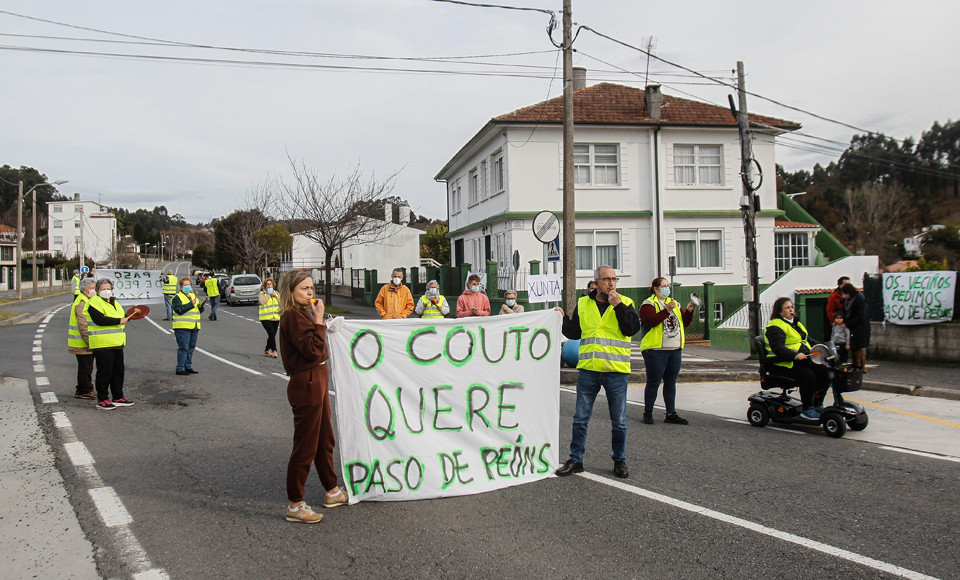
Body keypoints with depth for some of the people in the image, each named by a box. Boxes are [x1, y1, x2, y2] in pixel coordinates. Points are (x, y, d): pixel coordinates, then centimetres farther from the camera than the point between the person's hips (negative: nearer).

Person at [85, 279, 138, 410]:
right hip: (102, 344, -9)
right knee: (104, 372, -4)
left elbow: (121, 317, 28)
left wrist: (130, 315, 10)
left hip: (117, 344, 9)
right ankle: (102, 400, 4)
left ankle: (118, 397, 22)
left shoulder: (114, 303, 19)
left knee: (118, 371, 13)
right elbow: (99, 320, -22)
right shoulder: (94, 303, -9)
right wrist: (119, 321, -21)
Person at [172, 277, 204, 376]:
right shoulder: (177, 298, -4)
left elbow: (199, 311, 21)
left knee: (191, 347, 12)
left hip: (194, 327, 7)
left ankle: (188, 367, 22)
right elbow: (179, 310, -19)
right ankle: (180, 369, -2)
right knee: (183, 348, -7)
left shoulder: (193, 296, 19)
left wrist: (201, 306, -1)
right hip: (182, 327, -7)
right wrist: (191, 304, -21)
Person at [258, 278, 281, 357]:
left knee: (272, 335, 7)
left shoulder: (276, 293, 15)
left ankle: (267, 350, 22)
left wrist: (275, 296, -7)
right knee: (272, 334, -16)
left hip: (275, 318, 5)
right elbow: (262, 301, -16)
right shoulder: (262, 293, 2)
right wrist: (268, 295, -10)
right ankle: (274, 351, -11)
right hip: (266, 318, -5)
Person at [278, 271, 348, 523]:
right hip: (306, 384, -10)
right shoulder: (292, 317, -16)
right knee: (305, 446, -2)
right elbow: (313, 349, -25)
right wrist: (319, 320, -21)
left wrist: (319, 322, 11)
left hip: (317, 381, 10)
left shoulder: (303, 313, 14)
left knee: (325, 440, 21)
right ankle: (295, 505, 9)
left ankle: (332, 492, 35)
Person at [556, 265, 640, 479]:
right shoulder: (583, 304, 9)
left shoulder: (625, 303, 3)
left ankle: (620, 461, 22)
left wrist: (618, 305, -17)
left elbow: (632, 328, -12)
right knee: (580, 418, 6)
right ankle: (575, 460, 17)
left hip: (616, 371, -1)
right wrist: (563, 319, 1)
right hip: (588, 369, 2)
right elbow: (574, 333, 15)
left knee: (619, 421, 7)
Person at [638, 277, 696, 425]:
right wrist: (666, 310, -25)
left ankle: (671, 414, 14)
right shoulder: (648, 304, -3)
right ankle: (648, 413, 10)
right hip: (656, 350, -6)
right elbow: (651, 321, -20)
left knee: (671, 382, 9)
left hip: (675, 350, 6)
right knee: (653, 382, -1)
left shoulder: (674, 303, 19)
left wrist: (689, 311, -2)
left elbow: (684, 323, 15)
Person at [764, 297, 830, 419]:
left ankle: (817, 405, 2)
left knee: (823, 371, -9)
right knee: (808, 376, -29)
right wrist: (795, 355, -38)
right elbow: (778, 347, -24)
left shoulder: (796, 323, 22)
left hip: (802, 360, 9)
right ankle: (806, 409, -18)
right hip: (783, 364, -9)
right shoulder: (775, 327, -10)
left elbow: (806, 340, 29)